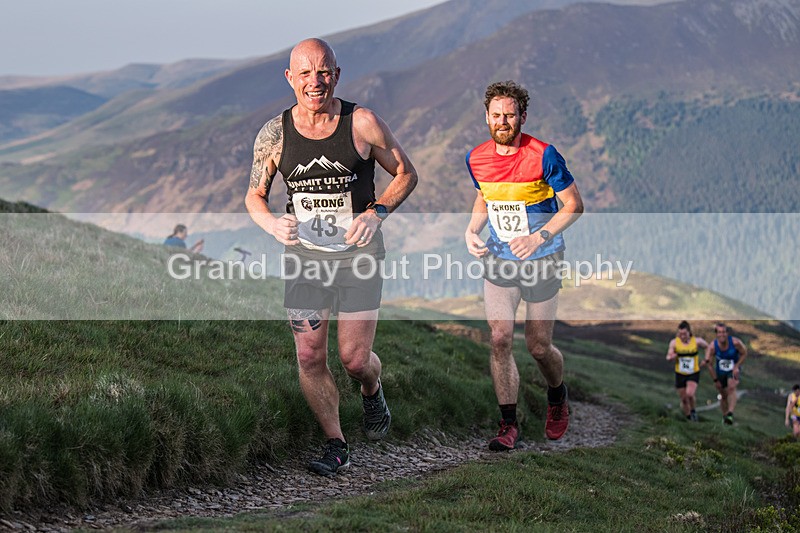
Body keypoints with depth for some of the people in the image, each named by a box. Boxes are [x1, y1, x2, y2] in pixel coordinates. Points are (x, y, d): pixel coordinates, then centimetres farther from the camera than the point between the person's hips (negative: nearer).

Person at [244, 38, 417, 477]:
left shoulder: (362, 123, -9)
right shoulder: (274, 134, -4)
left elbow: (406, 173, 2)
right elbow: (254, 196, 8)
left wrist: (376, 212, -15)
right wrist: (272, 224, -14)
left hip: (358, 253, -2)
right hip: (303, 255, 2)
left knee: (354, 359, -3)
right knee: (310, 358, 0)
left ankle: (372, 392, 34)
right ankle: (336, 445, 16)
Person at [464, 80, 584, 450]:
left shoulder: (543, 155, -16)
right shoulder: (476, 158, -1)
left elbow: (574, 205, -10)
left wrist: (539, 237, -21)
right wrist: (471, 229, 0)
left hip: (541, 261, -3)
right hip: (497, 259, 3)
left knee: (538, 346, 4)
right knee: (499, 340, -7)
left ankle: (557, 399, 36)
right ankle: (508, 425, 2)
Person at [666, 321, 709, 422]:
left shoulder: (697, 341, -8)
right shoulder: (674, 342, -6)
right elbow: (668, 357, -1)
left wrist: (706, 360, -1)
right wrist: (671, 357, -24)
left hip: (694, 373, -2)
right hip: (680, 374, 2)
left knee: (690, 394, -25)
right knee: (684, 399, 6)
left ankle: (693, 410, 3)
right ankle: (689, 418, 27)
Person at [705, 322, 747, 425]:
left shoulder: (735, 342, -23)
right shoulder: (712, 347, -20)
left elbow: (744, 354, -5)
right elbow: (710, 365, -9)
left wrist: (737, 366, -16)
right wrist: (715, 380, -7)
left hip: (733, 370, -2)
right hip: (720, 372, 2)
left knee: (731, 388, -26)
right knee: (723, 395, 9)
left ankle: (730, 414, -36)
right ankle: (724, 416, 30)